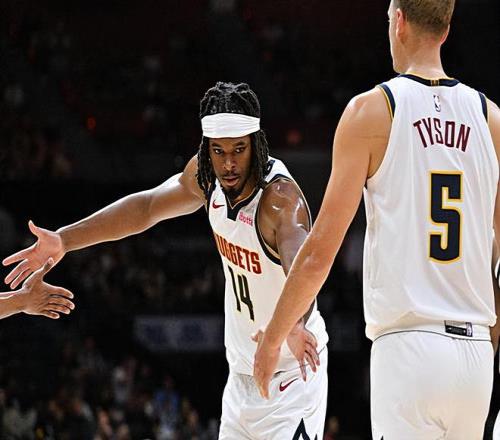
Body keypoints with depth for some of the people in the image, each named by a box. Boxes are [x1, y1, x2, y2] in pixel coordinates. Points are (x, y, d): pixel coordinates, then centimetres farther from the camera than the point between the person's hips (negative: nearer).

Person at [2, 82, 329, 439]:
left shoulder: (280, 196, -27)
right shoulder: (206, 176, -6)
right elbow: (146, 207, 8)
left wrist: (294, 326, -66)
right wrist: (64, 240, 1)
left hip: (291, 372, -7)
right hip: (244, 372, 7)